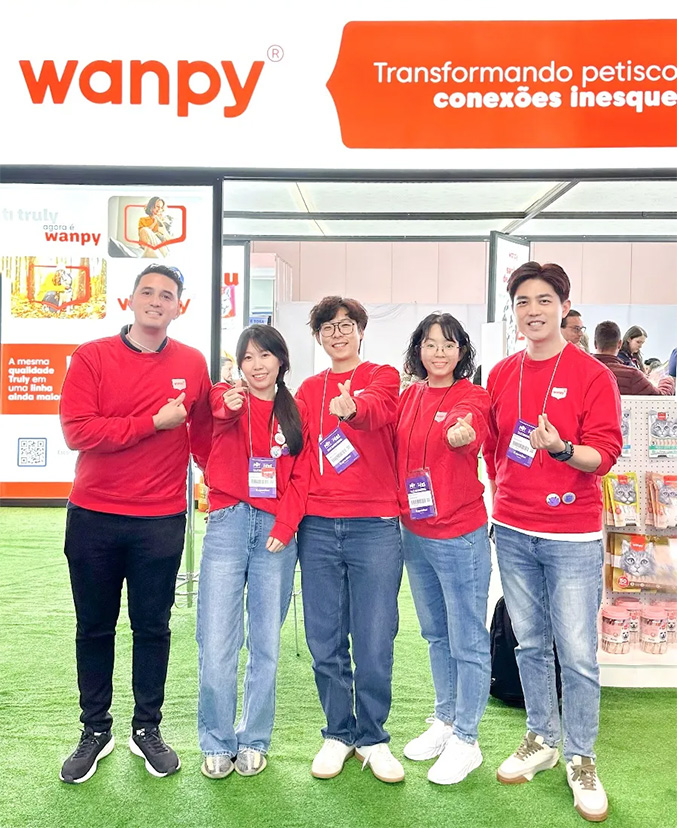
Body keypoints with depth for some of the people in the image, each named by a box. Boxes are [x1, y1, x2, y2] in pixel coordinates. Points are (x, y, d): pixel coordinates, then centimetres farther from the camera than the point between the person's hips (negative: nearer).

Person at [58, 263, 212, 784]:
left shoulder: (192, 364, 2)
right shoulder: (92, 358, -4)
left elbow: (204, 433, 10)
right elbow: (77, 430, -14)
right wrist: (154, 421, -16)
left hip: (161, 522, 1)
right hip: (93, 519, 0)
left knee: (153, 628, 11)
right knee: (94, 628, 12)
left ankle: (147, 729, 28)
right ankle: (95, 731, 29)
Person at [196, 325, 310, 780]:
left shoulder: (296, 412, 11)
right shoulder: (228, 396, 6)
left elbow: (301, 476, 6)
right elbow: (221, 411, -20)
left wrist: (285, 526, -7)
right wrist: (229, 406, -43)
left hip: (277, 531, 2)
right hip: (229, 524, -1)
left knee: (266, 643, 9)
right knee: (217, 643, -2)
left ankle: (254, 741, 23)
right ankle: (217, 743, 15)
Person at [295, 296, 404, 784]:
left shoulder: (383, 377, 6)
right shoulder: (309, 390, 15)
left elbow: (375, 409, -18)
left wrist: (352, 406, -41)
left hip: (375, 526, -3)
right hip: (317, 527, 3)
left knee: (374, 641, 1)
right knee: (325, 640, 7)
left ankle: (372, 737, 21)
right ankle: (339, 734, 26)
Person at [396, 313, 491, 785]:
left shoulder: (472, 396, -10)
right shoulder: (409, 397, 7)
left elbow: (471, 430, -32)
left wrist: (462, 433, -53)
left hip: (460, 536, -6)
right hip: (414, 533, 6)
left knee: (468, 640, 4)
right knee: (436, 635, 20)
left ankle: (465, 741, 20)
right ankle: (445, 722, 38)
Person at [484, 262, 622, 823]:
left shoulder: (592, 375, -6)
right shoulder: (501, 375, 6)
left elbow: (604, 454, -11)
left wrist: (561, 448, -29)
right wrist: (503, 500, 8)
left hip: (572, 535, -4)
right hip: (512, 533, 4)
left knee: (578, 653, 2)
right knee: (531, 644, 15)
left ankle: (580, 760, 20)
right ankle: (541, 740, 32)